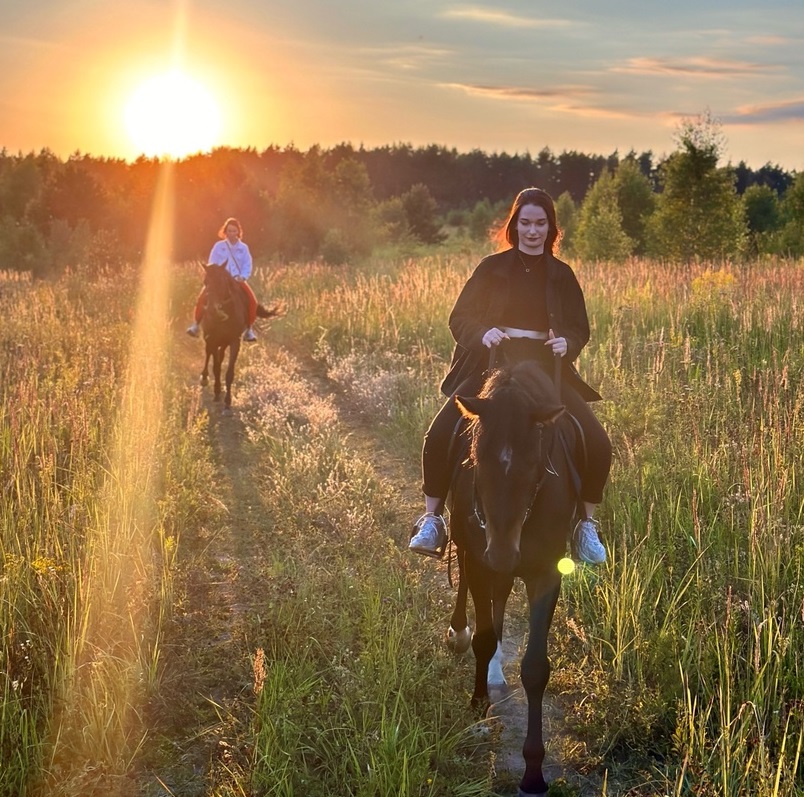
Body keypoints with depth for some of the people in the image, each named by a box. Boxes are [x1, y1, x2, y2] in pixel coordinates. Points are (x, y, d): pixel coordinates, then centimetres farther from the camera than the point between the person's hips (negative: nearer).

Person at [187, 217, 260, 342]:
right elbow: (212, 264, 5)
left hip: (238, 280, 1)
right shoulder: (218, 246, 6)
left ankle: (249, 329, -9)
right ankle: (196, 324, -13)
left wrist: (242, 277, -16)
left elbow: (247, 266, 3)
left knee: (252, 300, -24)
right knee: (203, 296, -27)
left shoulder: (243, 248, 7)